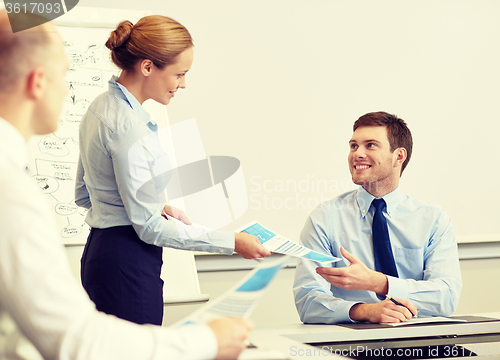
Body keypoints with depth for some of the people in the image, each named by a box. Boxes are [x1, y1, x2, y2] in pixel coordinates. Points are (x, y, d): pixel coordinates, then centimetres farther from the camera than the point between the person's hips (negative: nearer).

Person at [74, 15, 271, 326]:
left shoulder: (102, 107, 11)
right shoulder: (127, 126, -20)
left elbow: (84, 195, 21)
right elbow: (148, 227, -19)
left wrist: (157, 207, 15)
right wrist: (232, 242, -16)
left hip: (101, 251, 10)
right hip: (127, 265, -10)